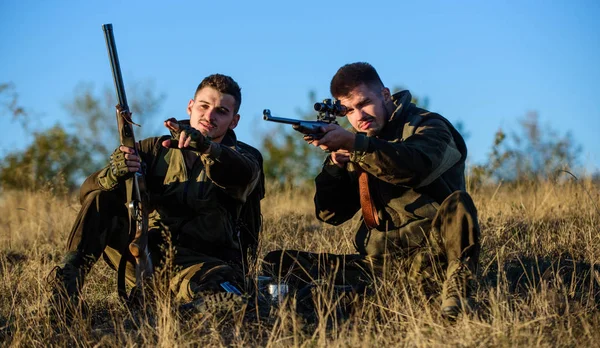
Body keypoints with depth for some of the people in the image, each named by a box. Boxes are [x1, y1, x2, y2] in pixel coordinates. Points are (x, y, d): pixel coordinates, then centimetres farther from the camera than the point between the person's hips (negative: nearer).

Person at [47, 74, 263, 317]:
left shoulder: (244, 156, 6)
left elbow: (241, 174, -23)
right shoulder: (155, 149, 12)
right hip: (145, 255, 4)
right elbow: (89, 189, 2)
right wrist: (113, 174, -24)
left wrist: (204, 146, -44)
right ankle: (69, 275, -24)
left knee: (216, 281, -39)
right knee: (100, 195, -14)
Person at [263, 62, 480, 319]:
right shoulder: (353, 150, 16)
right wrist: (336, 163, -8)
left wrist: (354, 143, -33)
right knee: (278, 262, -7)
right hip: (380, 263, 5)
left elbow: (415, 165, -25)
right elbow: (330, 214, 9)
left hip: (432, 248, -5)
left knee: (457, 202, -36)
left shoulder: (428, 127, 1)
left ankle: (457, 287, -31)